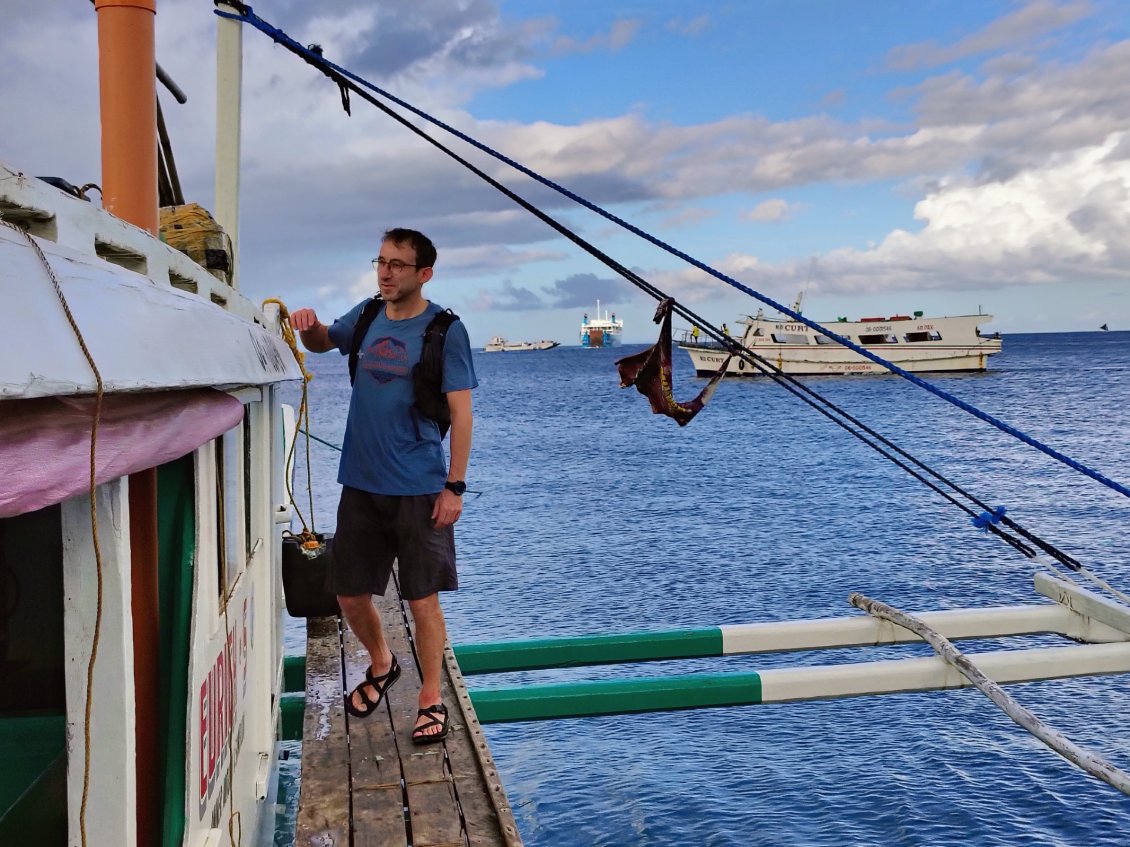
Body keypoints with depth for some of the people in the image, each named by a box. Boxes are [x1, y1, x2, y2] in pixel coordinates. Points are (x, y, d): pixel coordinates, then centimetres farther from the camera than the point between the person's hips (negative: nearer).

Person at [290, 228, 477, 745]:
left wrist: (454, 486, -14)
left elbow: (460, 412, -10)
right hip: (361, 483, 6)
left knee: (423, 599, 1)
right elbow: (321, 343, 25)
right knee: (349, 594, 13)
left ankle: (431, 700, 18)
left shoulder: (444, 329, -8)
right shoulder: (366, 316, 8)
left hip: (418, 488, -5)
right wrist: (307, 325, 0)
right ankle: (381, 665, 40)